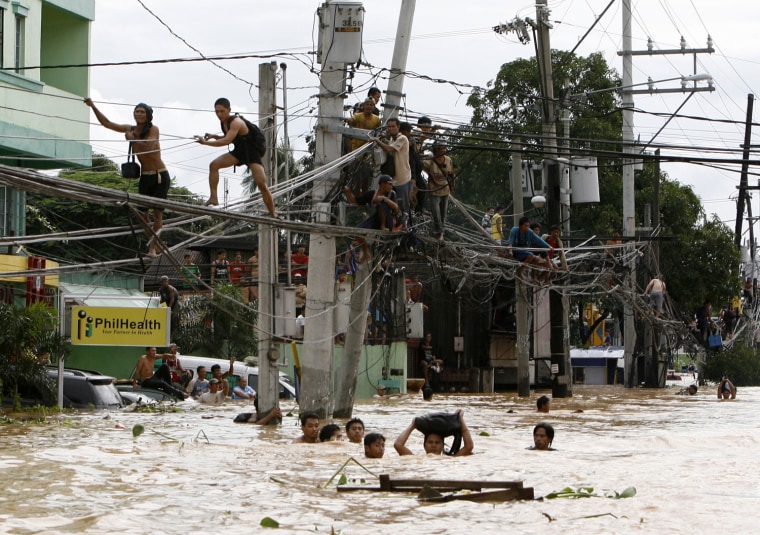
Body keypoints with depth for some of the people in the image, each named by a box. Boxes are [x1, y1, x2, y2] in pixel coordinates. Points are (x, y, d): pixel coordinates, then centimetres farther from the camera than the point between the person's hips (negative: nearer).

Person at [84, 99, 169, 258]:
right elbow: (107, 123, 4)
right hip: (145, 177, 5)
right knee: (142, 212, 0)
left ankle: (153, 248, -6)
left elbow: (148, 147, -28)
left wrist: (133, 139, -19)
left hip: (160, 176, -5)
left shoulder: (153, 129, -11)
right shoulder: (130, 129, 4)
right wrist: (93, 107, -3)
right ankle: (152, 243, 11)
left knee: (157, 212, -5)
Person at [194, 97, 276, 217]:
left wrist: (206, 142, -40)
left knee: (262, 184, -15)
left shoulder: (236, 122, -26)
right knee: (214, 165, -14)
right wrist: (214, 136, 1)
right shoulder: (224, 122, 0)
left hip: (252, 153, -8)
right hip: (239, 152, 8)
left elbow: (227, 141, -38)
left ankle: (273, 215, -5)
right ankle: (213, 198, -16)